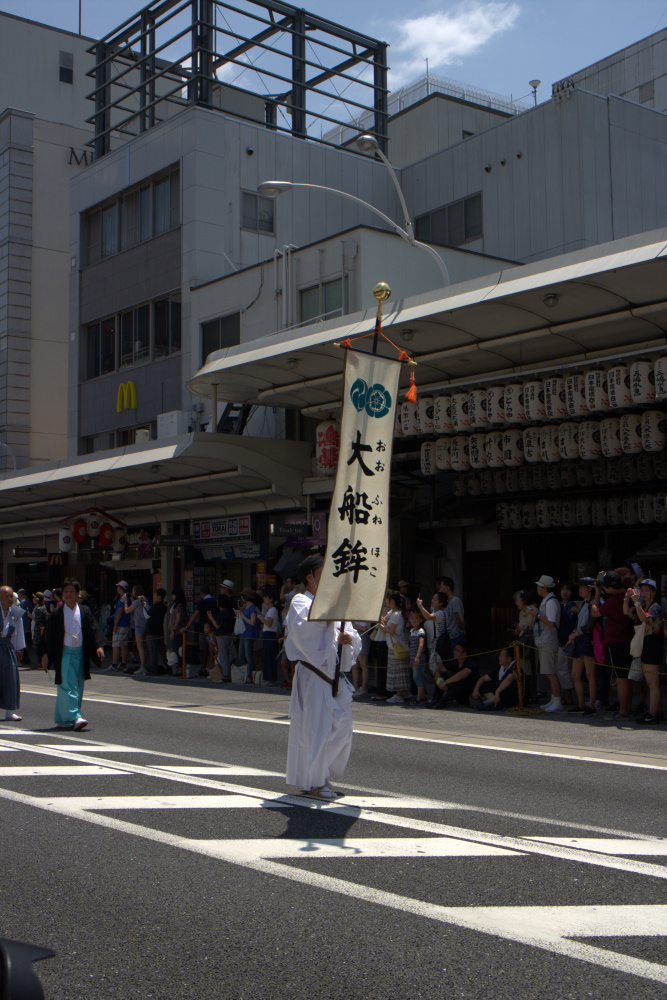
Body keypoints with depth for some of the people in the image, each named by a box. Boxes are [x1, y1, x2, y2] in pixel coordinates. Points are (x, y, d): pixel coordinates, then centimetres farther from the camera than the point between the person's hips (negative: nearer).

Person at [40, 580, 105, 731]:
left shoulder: (84, 611, 5)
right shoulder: (57, 613, 0)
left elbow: (94, 629, 2)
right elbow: (49, 634, 1)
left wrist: (99, 646, -12)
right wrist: (45, 654, -4)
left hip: (80, 654, 3)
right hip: (64, 654, -3)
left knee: (77, 687, 7)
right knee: (68, 686, -13)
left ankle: (62, 718, 20)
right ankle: (75, 718, -20)